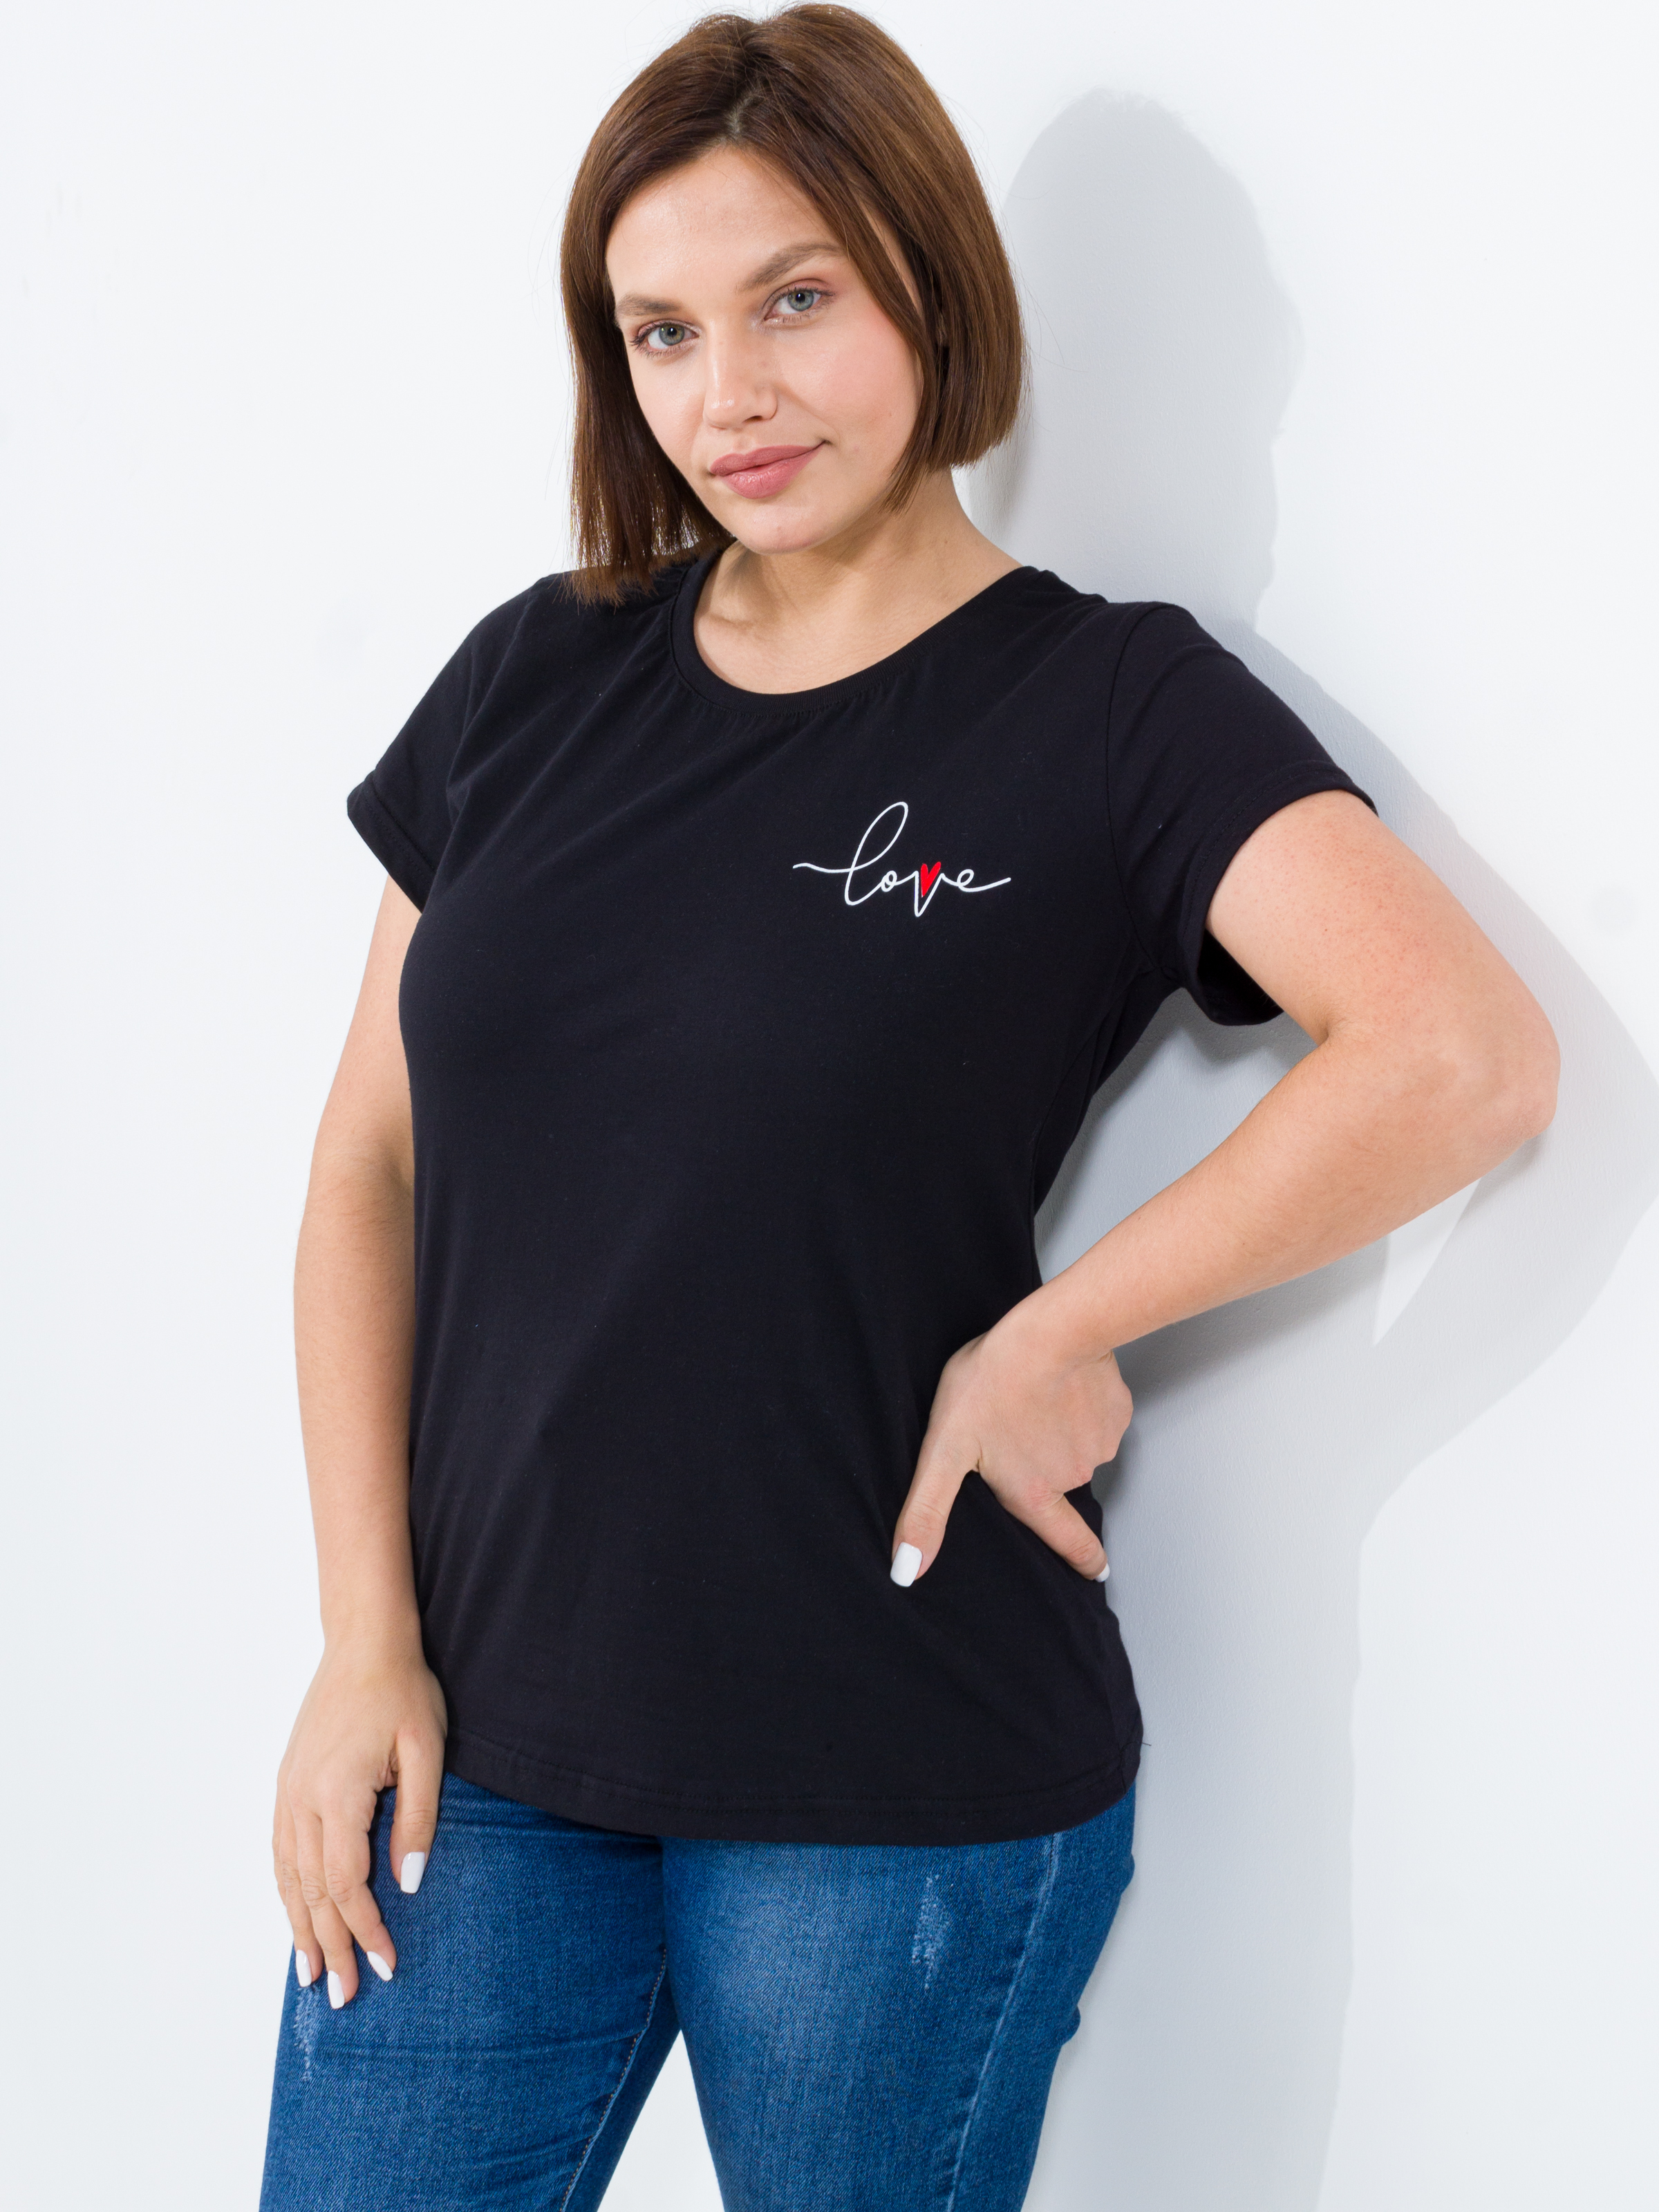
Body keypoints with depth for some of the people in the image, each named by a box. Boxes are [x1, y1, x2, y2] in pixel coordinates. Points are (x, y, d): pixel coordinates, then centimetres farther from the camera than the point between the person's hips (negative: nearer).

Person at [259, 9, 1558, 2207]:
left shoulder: (1110, 704, -6)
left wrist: (1053, 1338, -16)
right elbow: (374, 1165, 7)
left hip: (902, 1788, -3)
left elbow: (1469, 1056, -21)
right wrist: (368, 1636, 0)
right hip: (482, 1743, 4)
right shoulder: (534, 681, 6)